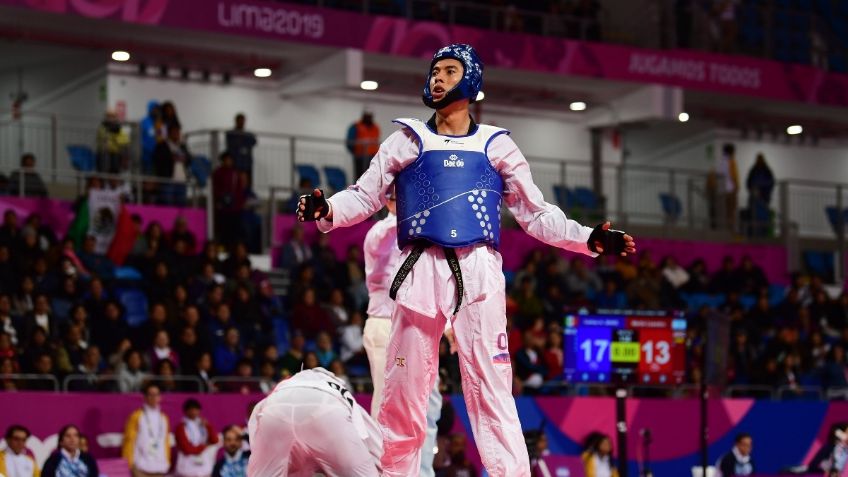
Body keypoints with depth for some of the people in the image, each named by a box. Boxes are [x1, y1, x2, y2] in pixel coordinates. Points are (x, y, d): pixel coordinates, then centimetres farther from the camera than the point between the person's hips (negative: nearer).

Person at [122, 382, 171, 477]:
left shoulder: (163, 418, 15)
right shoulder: (136, 416, 0)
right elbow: (129, 441, -1)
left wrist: (167, 461, 12)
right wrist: (129, 464, -4)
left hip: (160, 468, 5)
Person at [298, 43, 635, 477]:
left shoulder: (496, 145, 14)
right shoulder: (408, 141, 15)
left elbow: (536, 214, 15)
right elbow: (364, 197, 12)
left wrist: (590, 239, 2)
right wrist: (326, 210, -10)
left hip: (479, 273, -1)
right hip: (421, 271, 1)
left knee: (492, 392, -9)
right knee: (402, 392, -2)